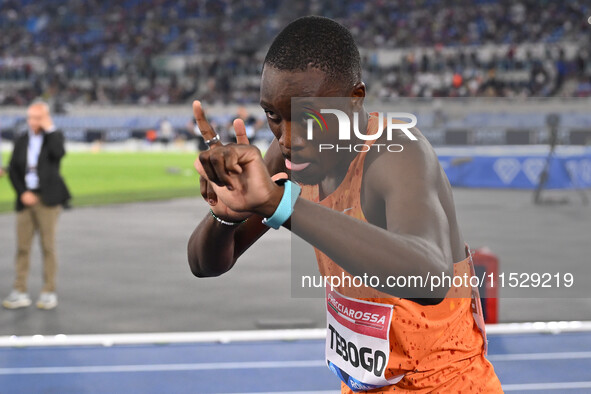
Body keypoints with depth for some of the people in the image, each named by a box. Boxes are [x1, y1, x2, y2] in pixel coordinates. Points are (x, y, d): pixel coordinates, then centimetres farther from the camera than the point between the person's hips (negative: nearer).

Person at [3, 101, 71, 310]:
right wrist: (22, 193, -5)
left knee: (48, 246, -1)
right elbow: (13, 170, 9)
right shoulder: (21, 141, 12)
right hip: (26, 199, 3)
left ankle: (49, 293, 4)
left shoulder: (54, 136, 3)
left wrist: (49, 129, -12)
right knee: (22, 246, 2)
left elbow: (58, 153, -20)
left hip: (47, 200, -3)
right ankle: (19, 292, 6)